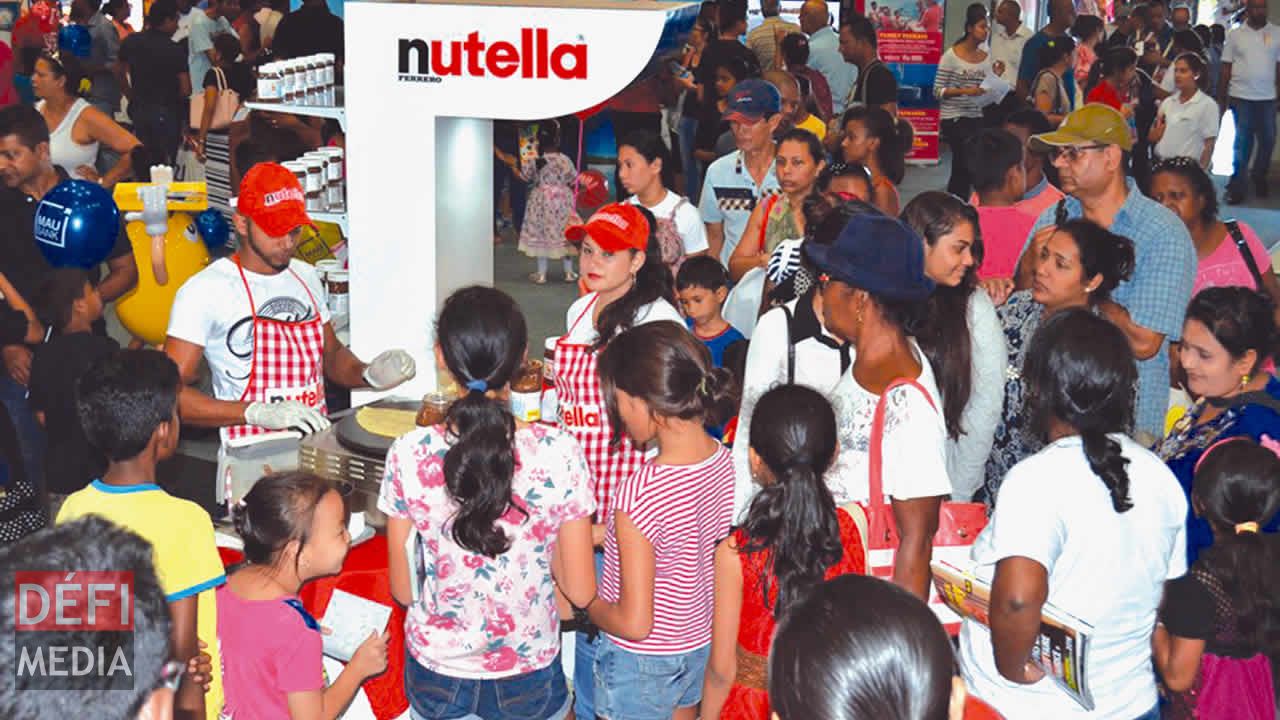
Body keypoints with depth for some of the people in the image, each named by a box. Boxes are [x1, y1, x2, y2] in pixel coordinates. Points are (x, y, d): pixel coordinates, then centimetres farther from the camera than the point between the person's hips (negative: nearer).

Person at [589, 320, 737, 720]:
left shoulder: (639, 493, -34)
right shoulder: (723, 460, -12)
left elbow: (634, 623, -28)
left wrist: (586, 605, -9)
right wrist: (605, 534, 10)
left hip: (641, 663, -6)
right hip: (700, 643, 6)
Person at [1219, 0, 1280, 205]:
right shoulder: (1235, 35, 1)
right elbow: (1226, 69, 3)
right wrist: (1221, 98, 1)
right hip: (1241, 97, -1)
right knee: (1242, 142, 1)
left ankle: (1259, 178, 30)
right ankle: (1237, 186, 6)